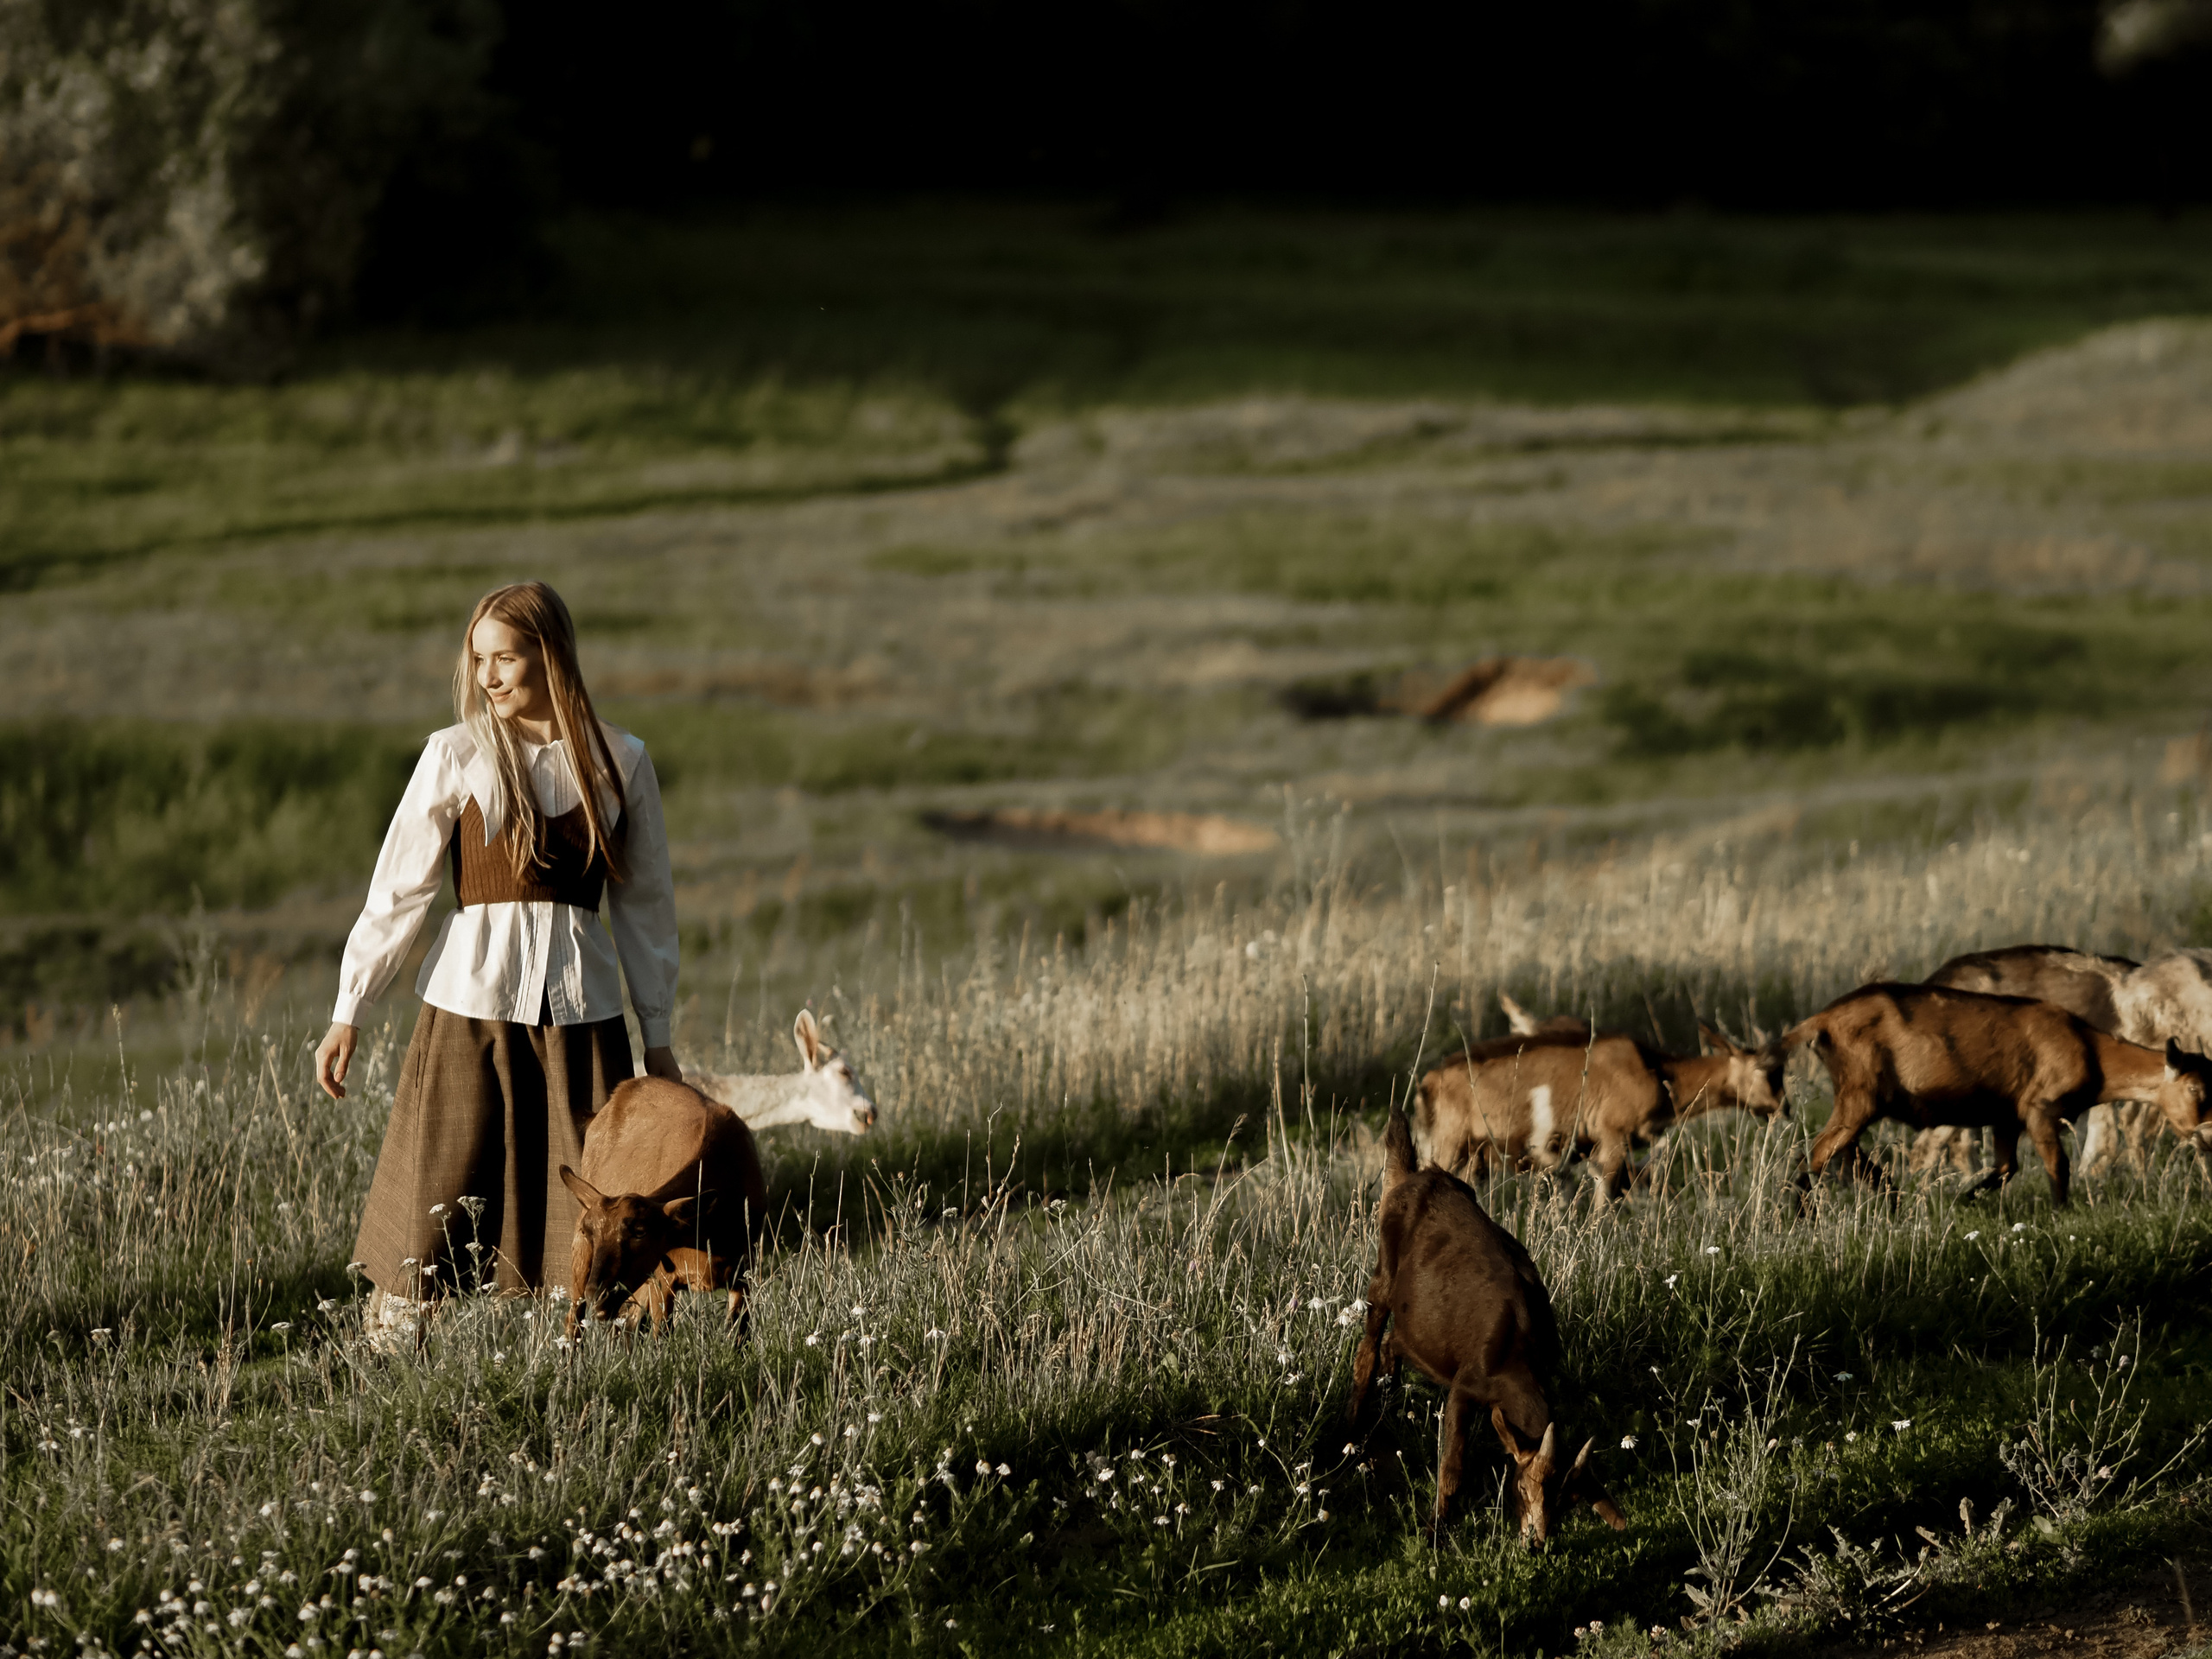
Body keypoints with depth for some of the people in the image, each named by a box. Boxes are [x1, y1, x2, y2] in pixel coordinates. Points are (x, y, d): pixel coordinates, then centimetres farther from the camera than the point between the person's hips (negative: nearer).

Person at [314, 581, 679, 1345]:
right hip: (471, 1002, -2)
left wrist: (658, 1037, 13)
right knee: (436, 1204, -4)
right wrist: (348, 1011, -3)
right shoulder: (457, 756, 0)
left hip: (580, 1007, 2)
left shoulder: (620, 762, 6)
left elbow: (644, 902, 12)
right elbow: (399, 888, 1)